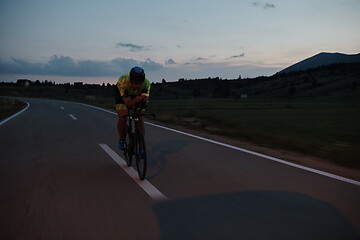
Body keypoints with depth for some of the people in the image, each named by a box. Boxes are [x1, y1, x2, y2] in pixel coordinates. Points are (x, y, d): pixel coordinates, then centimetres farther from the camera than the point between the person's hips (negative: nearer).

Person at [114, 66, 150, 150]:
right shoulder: (123, 81, -41)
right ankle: (122, 140, 2)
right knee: (122, 117, -21)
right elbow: (128, 103, -41)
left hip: (136, 96, 2)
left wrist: (145, 100, -57)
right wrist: (135, 100, -62)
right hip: (122, 95, -2)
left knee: (139, 118, -14)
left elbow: (145, 103, -34)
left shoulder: (146, 83, -34)